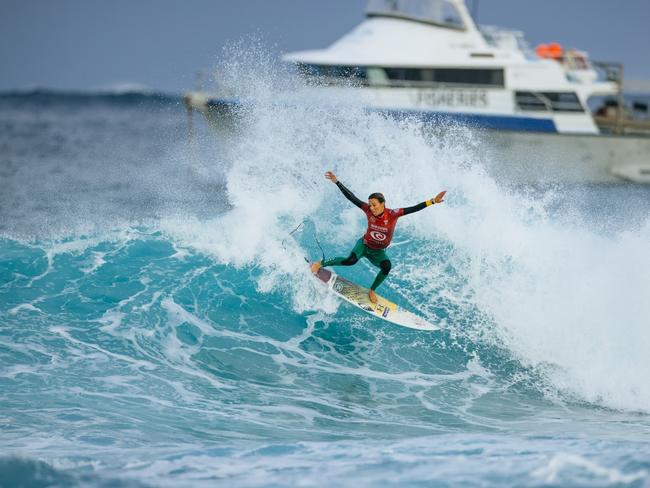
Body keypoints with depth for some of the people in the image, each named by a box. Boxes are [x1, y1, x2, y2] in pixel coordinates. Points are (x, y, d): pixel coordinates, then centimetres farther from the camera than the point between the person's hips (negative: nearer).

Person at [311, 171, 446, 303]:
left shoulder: (392, 214, -21)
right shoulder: (368, 210, -19)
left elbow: (414, 209, -26)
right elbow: (351, 197, -17)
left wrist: (433, 201, -34)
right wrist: (336, 182, -21)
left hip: (378, 252, 1)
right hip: (364, 245, -1)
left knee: (387, 266, -29)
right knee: (351, 260, -30)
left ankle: (372, 291, -4)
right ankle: (321, 264, -9)